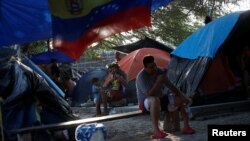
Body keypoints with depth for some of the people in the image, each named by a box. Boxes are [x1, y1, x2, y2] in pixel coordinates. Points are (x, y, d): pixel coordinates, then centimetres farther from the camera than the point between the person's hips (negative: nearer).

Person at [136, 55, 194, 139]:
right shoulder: (141, 76, -23)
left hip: (159, 100, 7)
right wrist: (158, 81, -34)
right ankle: (156, 131, -45)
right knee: (155, 100, -42)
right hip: (146, 103, -7)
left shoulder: (159, 72, -3)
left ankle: (186, 126, -10)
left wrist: (181, 96, -7)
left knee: (179, 100, -9)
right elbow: (149, 94, -32)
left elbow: (170, 86, 3)